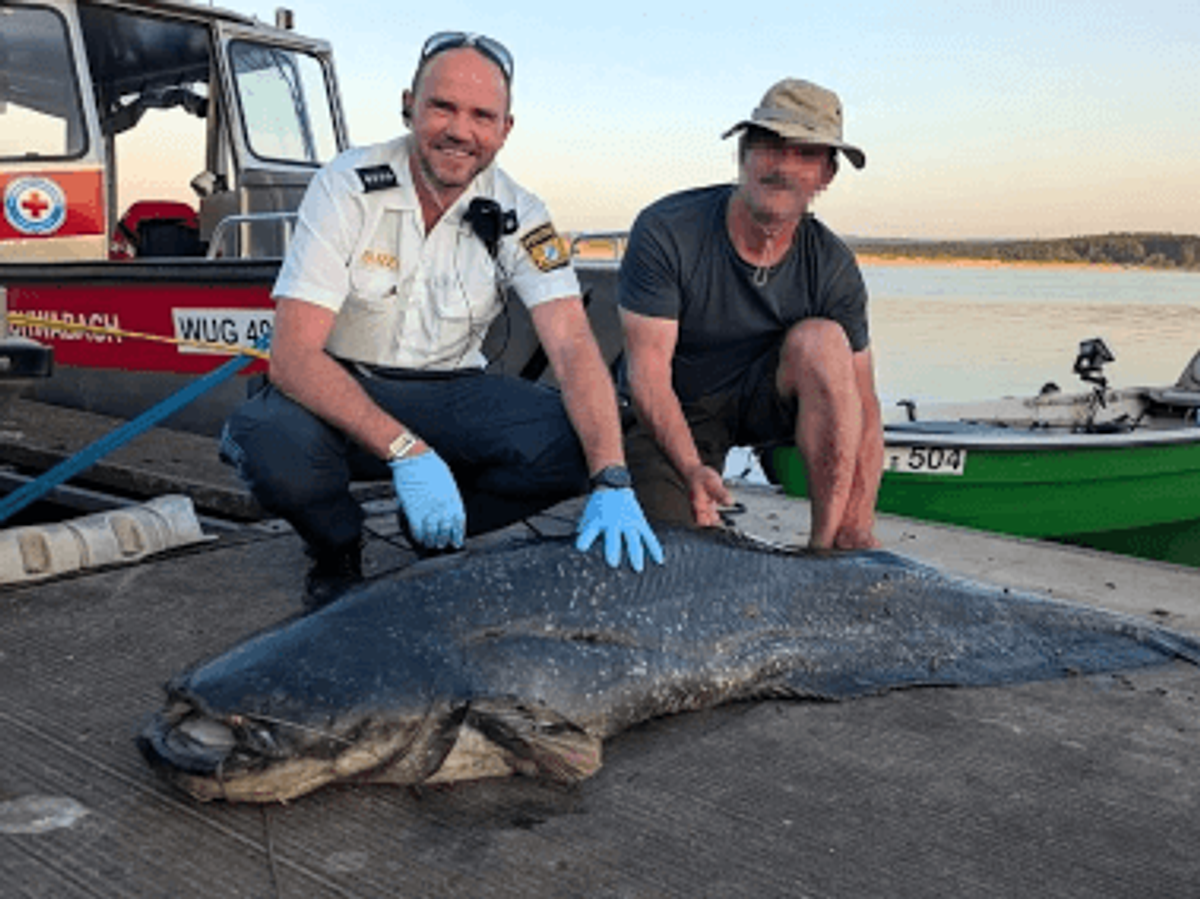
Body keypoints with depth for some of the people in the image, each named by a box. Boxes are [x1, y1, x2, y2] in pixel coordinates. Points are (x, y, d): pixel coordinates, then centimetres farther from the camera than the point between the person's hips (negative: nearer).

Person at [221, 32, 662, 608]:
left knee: (570, 444, -24)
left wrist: (612, 481, -35)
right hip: (339, 392, -2)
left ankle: (436, 537, 5)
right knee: (270, 442, -36)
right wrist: (405, 450, -36)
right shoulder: (348, 188, -16)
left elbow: (573, 348, -19)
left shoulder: (519, 215, -9)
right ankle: (337, 548, 1)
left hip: (449, 393, 2)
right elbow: (292, 355, -24)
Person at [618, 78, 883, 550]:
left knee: (820, 340, -29)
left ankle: (827, 544, -22)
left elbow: (862, 404, -12)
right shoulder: (665, 231, -21)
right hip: (671, 414, -2)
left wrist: (859, 526, -24)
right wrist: (692, 468, -37)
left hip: (762, 403, 3)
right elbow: (647, 370, -23)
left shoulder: (833, 266, -14)